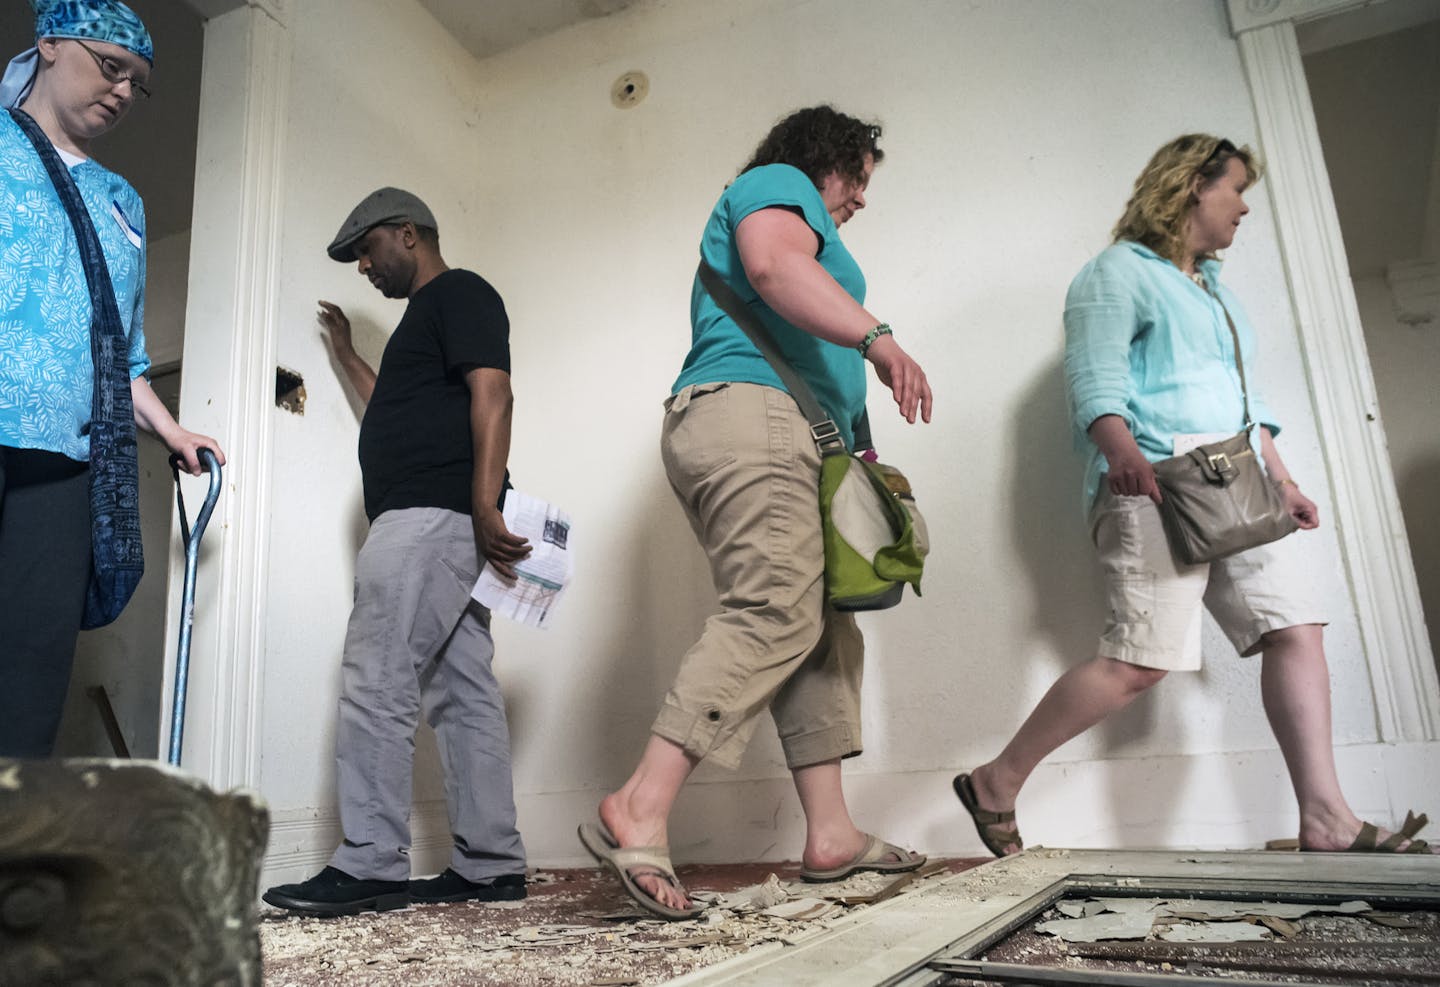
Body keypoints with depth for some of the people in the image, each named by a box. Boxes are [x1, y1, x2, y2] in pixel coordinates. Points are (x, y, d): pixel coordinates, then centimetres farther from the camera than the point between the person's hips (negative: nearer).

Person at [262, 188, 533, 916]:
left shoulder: (459, 293, 0)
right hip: (441, 526, 10)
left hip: (431, 515, -10)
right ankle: (491, 865, 8)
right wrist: (346, 355, 39)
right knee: (463, 694, 5)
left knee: (376, 682, -10)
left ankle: (369, 867, -6)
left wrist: (485, 508, -26)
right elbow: (397, 415, 39)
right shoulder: (427, 314, 29)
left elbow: (492, 395, -16)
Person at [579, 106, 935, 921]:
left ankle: (831, 836, 2)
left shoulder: (788, 213, 39)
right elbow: (776, 268, -13)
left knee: (824, 630, 3)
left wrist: (856, 455, 29)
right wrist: (876, 334, -27)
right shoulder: (780, 183, 10)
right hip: (751, 411, -11)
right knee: (776, 613, -22)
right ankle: (640, 812, -26)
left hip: (778, 443, 11)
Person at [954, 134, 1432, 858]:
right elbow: (1095, 376, -12)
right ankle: (995, 784, -5)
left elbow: (1247, 398, 30)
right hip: (1154, 488, -9)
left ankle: (1326, 819, 2)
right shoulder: (1119, 272, 2)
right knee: (1140, 660, -16)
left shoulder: (1216, 290, 29)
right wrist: (1122, 450, -30)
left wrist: (1281, 481, 21)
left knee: (1295, 630, -2)